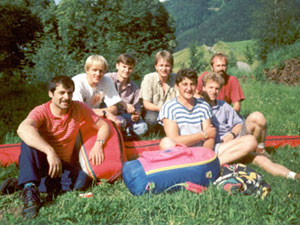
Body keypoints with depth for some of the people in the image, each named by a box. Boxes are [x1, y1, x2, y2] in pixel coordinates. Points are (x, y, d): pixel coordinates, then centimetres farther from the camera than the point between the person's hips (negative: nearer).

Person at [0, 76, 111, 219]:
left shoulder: (79, 108, -8)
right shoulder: (41, 111, -18)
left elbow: (104, 125, -3)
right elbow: (22, 129, -40)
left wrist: (98, 144, -25)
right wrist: (50, 151, -51)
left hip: (64, 164, 3)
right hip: (39, 162, -2)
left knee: (83, 180, -28)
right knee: (29, 139, -30)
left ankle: (23, 183, -21)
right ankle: (29, 188, -37)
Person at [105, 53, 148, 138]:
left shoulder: (134, 88, 9)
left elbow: (137, 108, 7)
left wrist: (136, 115, -17)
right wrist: (125, 104, -22)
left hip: (124, 116, 4)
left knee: (142, 128, -18)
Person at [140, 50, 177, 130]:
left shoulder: (175, 79, -3)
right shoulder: (149, 78, -11)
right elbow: (146, 104, -12)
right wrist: (160, 108, -31)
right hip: (153, 111, -3)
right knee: (153, 119, -36)